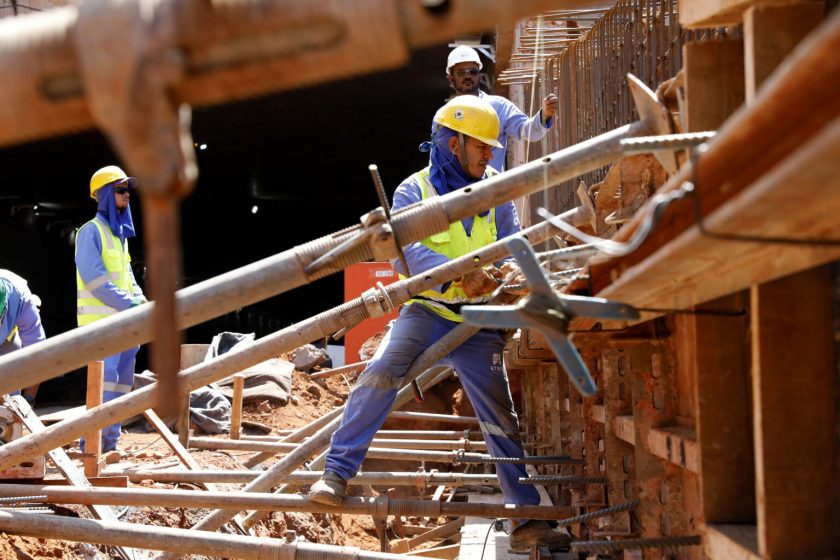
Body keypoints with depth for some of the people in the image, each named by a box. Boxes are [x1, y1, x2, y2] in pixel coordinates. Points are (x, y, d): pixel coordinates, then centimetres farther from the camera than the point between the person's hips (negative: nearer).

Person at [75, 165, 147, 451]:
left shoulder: (120, 234, 19)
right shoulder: (91, 231, -8)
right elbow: (94, 278, -17)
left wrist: (140, 301, 4)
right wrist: (127, 303, -19)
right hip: (100, 320, -9)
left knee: (122, 381, 9)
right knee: (105, 378, -14)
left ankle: (109, 443, 15)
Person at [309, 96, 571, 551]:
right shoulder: (413, 192, -5)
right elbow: (407, 250, -20)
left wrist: (501, 274, -17)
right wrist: (458, 274, -36)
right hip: (426, 312, -3)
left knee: (501, 421, 5)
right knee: (382, 371, -31)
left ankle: (527, 520, 13)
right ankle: (338, 472, -25)